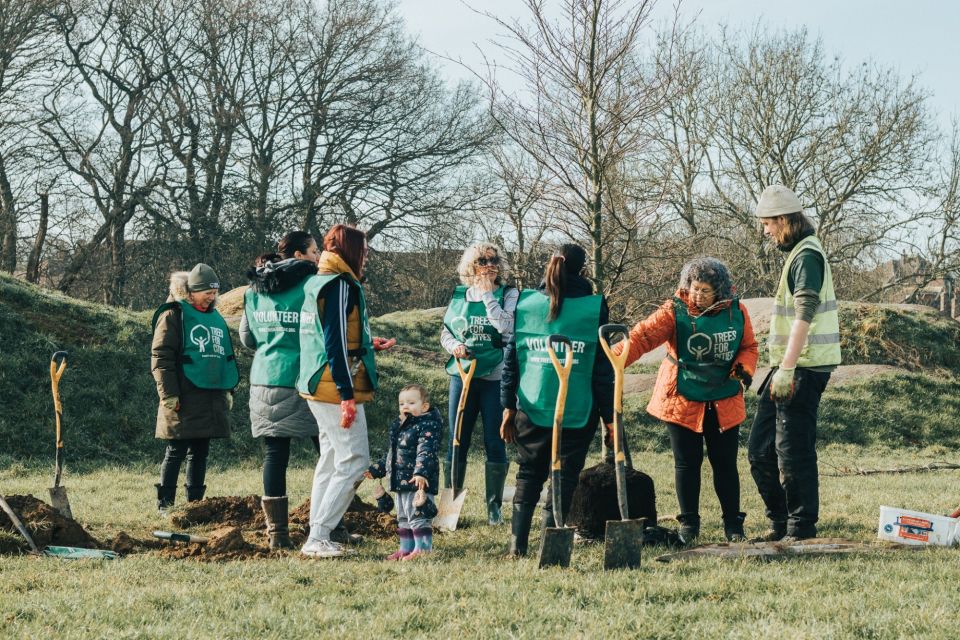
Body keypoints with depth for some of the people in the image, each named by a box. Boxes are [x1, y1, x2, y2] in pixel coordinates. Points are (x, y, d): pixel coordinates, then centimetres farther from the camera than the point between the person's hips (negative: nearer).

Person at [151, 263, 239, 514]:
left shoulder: (215, 317, 16)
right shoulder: (173, 315, -6)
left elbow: (226, 355, 25)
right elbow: (160, 357, -10)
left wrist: (229, 390, 19)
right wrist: (169, 395, -15)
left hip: (212, 398, 7)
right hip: (185, 399, -7)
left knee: (200, 452, 10)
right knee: (176, 452, -3)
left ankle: (195, 502, 16)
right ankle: (165, 504, 4)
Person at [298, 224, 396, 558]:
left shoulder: (318, 283, 16)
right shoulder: (340, 285, -13)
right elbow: (336, 343, -19)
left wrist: (368, 345, 29)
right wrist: (347, 394, -20)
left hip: (317, 387, 10)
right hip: (336, 390, -10)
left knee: (331, 460, 16)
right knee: (354, 461, -7)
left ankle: (317, 538, 18)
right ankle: (318, 538, -7)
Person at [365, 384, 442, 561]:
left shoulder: (428, 426, -13)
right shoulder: (398, 427, 17)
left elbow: (426, 452, -26)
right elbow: (391, 454, 27)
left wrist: (421, 472, -39)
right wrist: (375, 470, 27)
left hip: (419, 481, -10)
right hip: (401, 482, 10)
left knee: (417, 514, -9)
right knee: (403, 517, 15)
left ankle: (422, 548, -4)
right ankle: (406, 547, 23)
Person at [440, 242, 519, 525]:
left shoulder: (508, 294, -1)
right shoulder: (459, 295, 8)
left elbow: (507, 327, -18)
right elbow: (445, 330, 14)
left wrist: (487, 294, -13)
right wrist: (454, 345, -7)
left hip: (495, 377, -3)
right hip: (462, 374, 3)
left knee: (495, 443, 1)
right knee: (457, 442, 5)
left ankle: (494, 506, 12)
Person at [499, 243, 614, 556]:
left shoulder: (525, 303, 2)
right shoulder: (594, 307, -3)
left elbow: (510, 359, 4)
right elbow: (603, 368, -2)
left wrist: (509, 407, 10)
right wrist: (609, 415, 3)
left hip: (531, 407, 2)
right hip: (577, 411, -2)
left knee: (528, 475, 15)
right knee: (564, 478, 6)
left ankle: (518, 543, 7)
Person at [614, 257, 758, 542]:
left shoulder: (736, 312, -3)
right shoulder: (675, 312, -12)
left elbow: (749, 347, 8)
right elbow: (643, 336, -24)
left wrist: (744, 368, -15)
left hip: (724, 403, 2)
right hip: (682, 401, -2)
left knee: (725, 463, 7)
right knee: (687, 463, 4)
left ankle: (733, 524, 19)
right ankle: (689, 525, 17)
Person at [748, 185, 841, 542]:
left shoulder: (807, 255, -13)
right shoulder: (798, 253, 19)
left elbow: (804, 314, -22)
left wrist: (787, 369, -26)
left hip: (803, 368, -10)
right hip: (790, 367, 10)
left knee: (793, 451, -6)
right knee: (760, 449, 12)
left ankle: (801, 529, 2)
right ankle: (781, 522, 20)